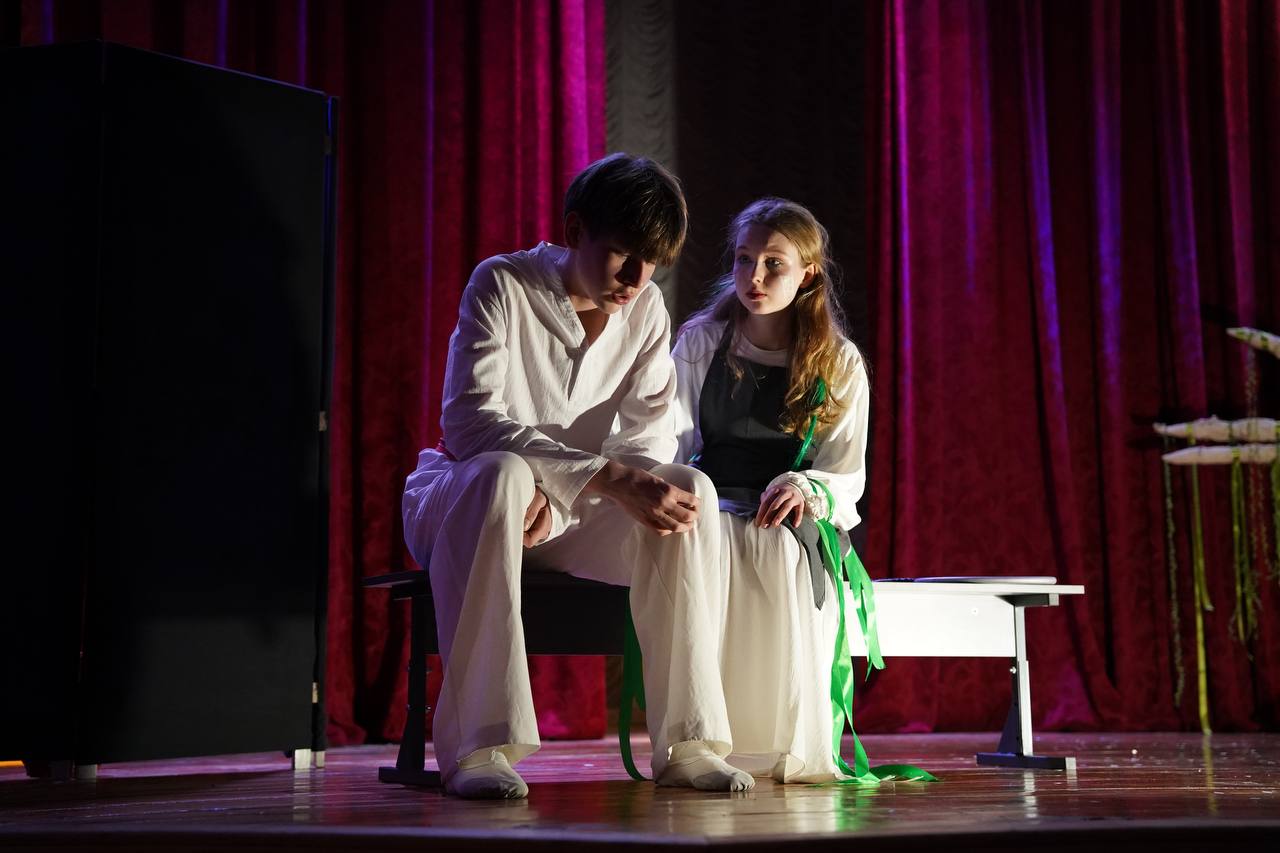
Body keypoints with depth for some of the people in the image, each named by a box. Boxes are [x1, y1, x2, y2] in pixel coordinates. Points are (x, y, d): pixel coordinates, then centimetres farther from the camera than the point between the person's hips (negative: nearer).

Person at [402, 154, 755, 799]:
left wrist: (558, 495, -28)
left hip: (575, 510, 5)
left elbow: (652, 436, -8)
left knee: (690, 491, -23)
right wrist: (609, 478, -38)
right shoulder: (503, 284, -15)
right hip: (458, 497, -4)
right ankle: (476, 747, -41)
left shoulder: (646, 309, 1)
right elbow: (469, 422, -28)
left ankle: (685, 743, -24)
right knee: (500, 475, -40)